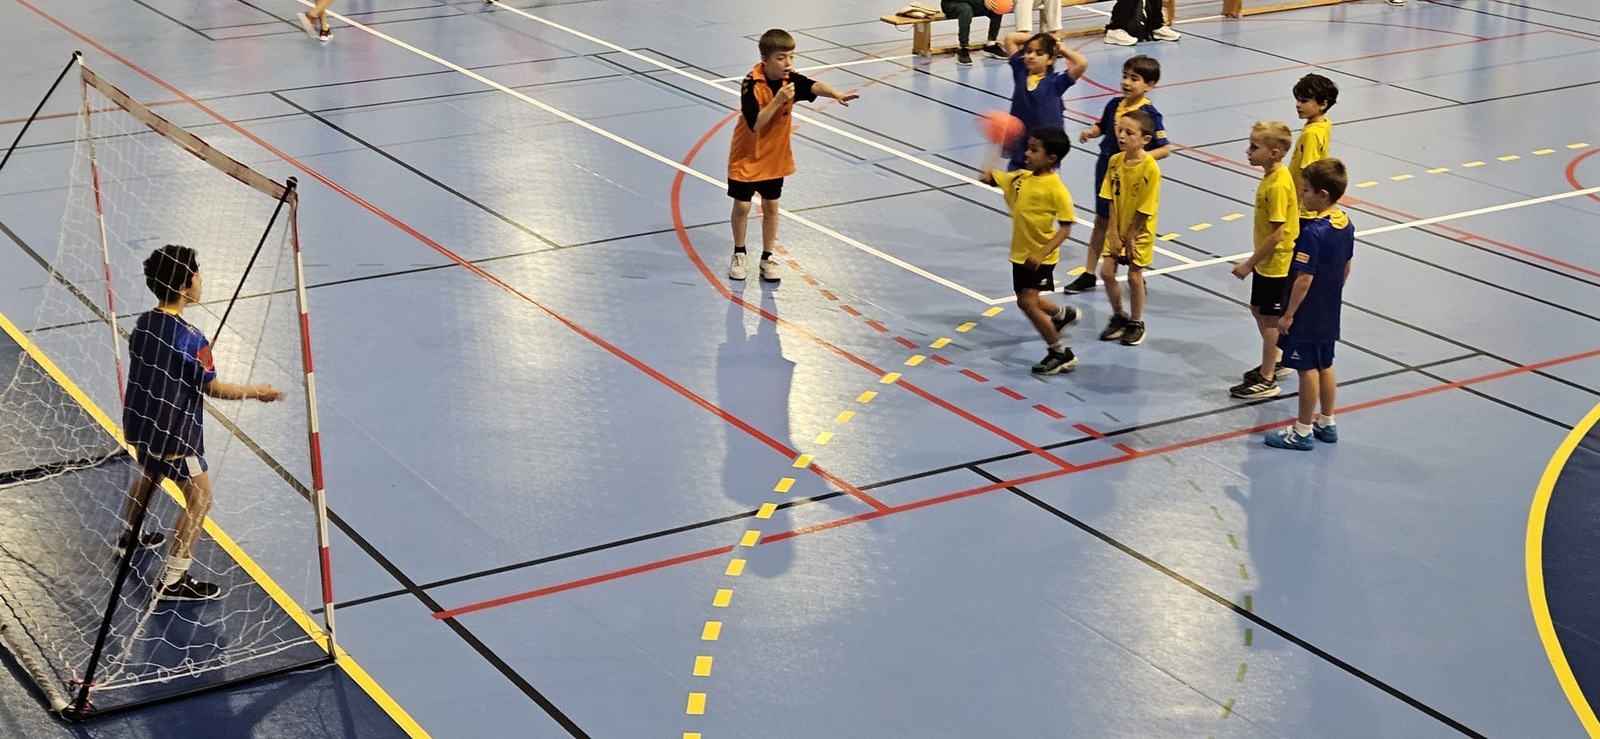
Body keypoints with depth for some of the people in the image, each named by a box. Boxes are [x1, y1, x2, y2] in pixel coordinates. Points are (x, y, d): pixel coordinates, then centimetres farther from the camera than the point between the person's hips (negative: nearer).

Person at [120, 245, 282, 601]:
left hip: (141, 424, 8)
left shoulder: (143, 325, -3)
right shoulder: (190, 339, -26)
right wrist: (255, 392, -3)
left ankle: (129, 540, 55)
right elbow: (213, 389, -16)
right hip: (173, 434, -8)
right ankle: (173, 581, 2)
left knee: (148, 478, 33)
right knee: (199, 498, 2)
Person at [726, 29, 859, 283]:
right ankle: (739, 255, 26)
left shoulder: (790, 79, -13)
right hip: (747, 157, -4)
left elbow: (814, 86, -33)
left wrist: (837, 94, -52)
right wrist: (777, 101, -39)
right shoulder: (751, 84, -24)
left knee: (771, 206, 10)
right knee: (742, 206, 5)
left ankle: (767, 258, 23)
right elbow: (755, 124, -29)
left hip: (775, 157, 4)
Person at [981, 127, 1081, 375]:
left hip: (1040, 257, -8)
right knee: (1028, 301, 22)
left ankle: (1062, 354, -2)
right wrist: (996, 155, -9)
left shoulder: (1056, 189, -21)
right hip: (1020, 253, 8)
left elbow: (1065, 228, -21)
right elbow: (989, 177, 12)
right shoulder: (1021, 177, 0)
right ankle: (1062, 314, 54)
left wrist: (1042, 253, -30)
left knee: (1028, 303, -14)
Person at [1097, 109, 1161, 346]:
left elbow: (1145, 209, -18)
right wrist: (1114, 233, -7)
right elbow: (1112, 200, -3)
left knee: (1134, 276, 3)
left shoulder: (1150, 168, -23)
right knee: (1107, 272, 4)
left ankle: (1136, 323, 23)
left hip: (1139, 232, -5)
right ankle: (1118, 316, 26)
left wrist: (1130, 238, -13)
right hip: (1118, 229, 5)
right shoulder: (1115, 161, -6)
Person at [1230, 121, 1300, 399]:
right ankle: (1275, 361, 39)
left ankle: (1267, 380, 14)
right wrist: (1254, 259, 18)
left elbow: (1277, 234, -26)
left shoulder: (1278, 185, -26)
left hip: (1277, 264, -9)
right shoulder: (1271, 177, 3)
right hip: (1266, 262, 9)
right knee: (1258, 311, 21)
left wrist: (1249, 263, -20)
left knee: (1269, 319, 2)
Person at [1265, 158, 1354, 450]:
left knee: (1308, 370, 3)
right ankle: (1326, 424, 30)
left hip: (1307, 315, -8)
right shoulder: (1346, 224, 0)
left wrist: (1288, 315, -16)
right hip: (1330, 313, 8)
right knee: (1325, 366, 19)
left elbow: (1304, 279, -24)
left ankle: (1302, 432, 14)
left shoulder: (1313, 232, -26)